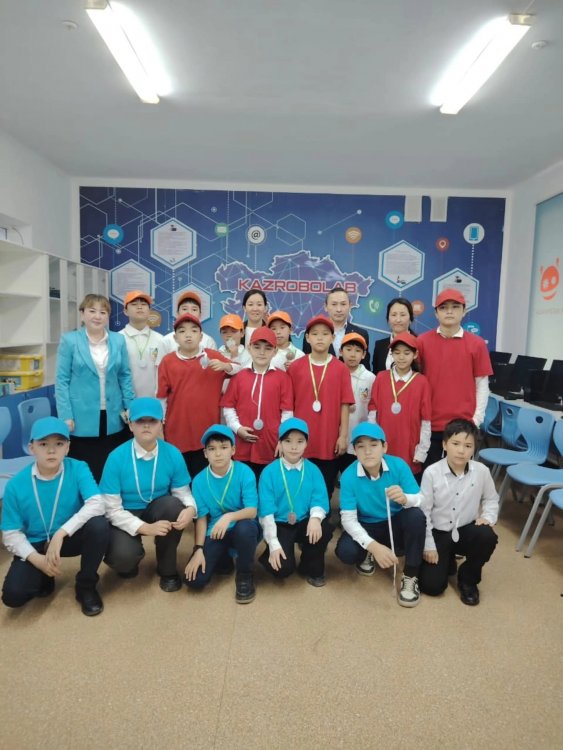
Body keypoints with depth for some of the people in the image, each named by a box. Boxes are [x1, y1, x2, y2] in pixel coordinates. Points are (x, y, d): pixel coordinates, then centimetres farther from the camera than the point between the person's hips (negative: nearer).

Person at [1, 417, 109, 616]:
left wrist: (61, 534, -37)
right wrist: (36, 559, -24)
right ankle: (44, 577, 15)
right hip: (35, 546, 0)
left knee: (99, 525, -32)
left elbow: (97, 504, -30)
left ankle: (86, 586, -7)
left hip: (71, 537, 0)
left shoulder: (78, 469, -17)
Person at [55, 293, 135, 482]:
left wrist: (130, 407, 3)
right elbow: (62, 380, -3)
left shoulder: (118, 340, 7)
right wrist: (66, 416, -9)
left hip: (113, 419, 3)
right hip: (81, 419, -2)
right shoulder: (69, 340, -2)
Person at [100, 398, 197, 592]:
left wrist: (190, 509, -31)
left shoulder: (173, 454, -13)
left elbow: (183, 493, -6)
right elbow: (112, 509, -16)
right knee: (123, 555, -32)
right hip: (126, 517, -2)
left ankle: (167, 569, -5)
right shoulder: (117, 457, -18)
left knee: (173, 505, -32)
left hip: (157, 511, 3)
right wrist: (146, 528, -29)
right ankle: (129, 562, 12)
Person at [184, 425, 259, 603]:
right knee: (194, 580, -17)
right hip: (215, 532, 2)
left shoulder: (244, 473, -15)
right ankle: (222, 559, 18)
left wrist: (229, 517, -38)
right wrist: (199, 550, -12)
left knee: (245, 527, -40)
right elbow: (201, 518, -3)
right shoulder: (199, 480, -7)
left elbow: (252, 511, -19)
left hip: (241, 529, -2)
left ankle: (245, 576, -10)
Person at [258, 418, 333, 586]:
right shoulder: (269, 472, -9)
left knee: (324, 529, -28)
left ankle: (312, 569, 1)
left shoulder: (312, 470, -1)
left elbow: (320, 499, -8)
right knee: (283, 568, -22)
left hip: (304, 523, 3)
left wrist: (315, 518, -31)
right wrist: (273, 544, -17)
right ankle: (269, 554, 17)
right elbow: (266, 511, -11)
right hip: (279, 525, -3)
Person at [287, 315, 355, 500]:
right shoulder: (296, 367, 0)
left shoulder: (341, 369, -1)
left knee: (326, 489, 10)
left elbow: (344, 404, 0)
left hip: (330, 441, 0)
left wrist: (343, 435, -3)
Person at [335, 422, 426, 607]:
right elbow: (348, 519, -21)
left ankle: (410, 576, -12)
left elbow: (421, 501, -18)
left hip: (396, 524, 1)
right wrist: (373, 546, -37)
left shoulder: (399, 465, -18)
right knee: (345, 551, -30)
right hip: (366, 527, 0)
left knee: (416, 515, -32)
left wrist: (405, 498, -44)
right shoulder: (348, 476, -20)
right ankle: (367, 555, 10)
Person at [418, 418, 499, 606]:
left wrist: (488, 517, -11)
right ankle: (447, 561, 24)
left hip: (466, 531, 2)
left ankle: (468, 578, -2)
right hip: (438, 533, -2)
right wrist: (428, 546, -9)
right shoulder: (431, 472, -19)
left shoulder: (481, 471, -12)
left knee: (487, 536, -32)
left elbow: (491, 498, 9)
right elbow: (423, 511, -11)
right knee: (432, 586, -13)